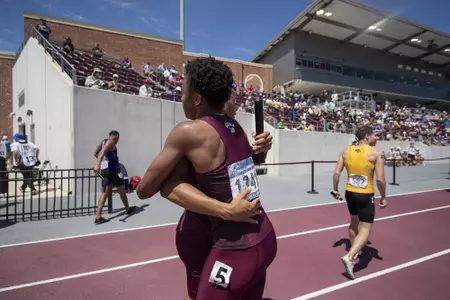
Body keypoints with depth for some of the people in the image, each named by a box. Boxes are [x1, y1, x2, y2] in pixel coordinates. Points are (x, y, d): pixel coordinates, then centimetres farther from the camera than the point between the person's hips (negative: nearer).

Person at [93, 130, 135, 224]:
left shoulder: (104, 141, 19)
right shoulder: (110, 142, -9)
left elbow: (96, 153, 32)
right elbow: (102, 152, -27)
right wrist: (98, 165, -39)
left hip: (104, 169, 8)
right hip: (112, 169, -8)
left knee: (106, 192, 6)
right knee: (122, 190, 9)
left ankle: (98, 217, -2)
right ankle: (128, 209, 26)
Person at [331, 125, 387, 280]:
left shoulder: (346, 151, 0)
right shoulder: (377, 153, -10)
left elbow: (336, 173, -2)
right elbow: (380, 179, -15)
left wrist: (335, 190, 11)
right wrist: (383, 197, -1)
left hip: (350, 193, 5)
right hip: (366, 196, -5)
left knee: (354, 222, 27)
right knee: (365, 231, 4)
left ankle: (354, 251, 44)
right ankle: (349, 257, -13)